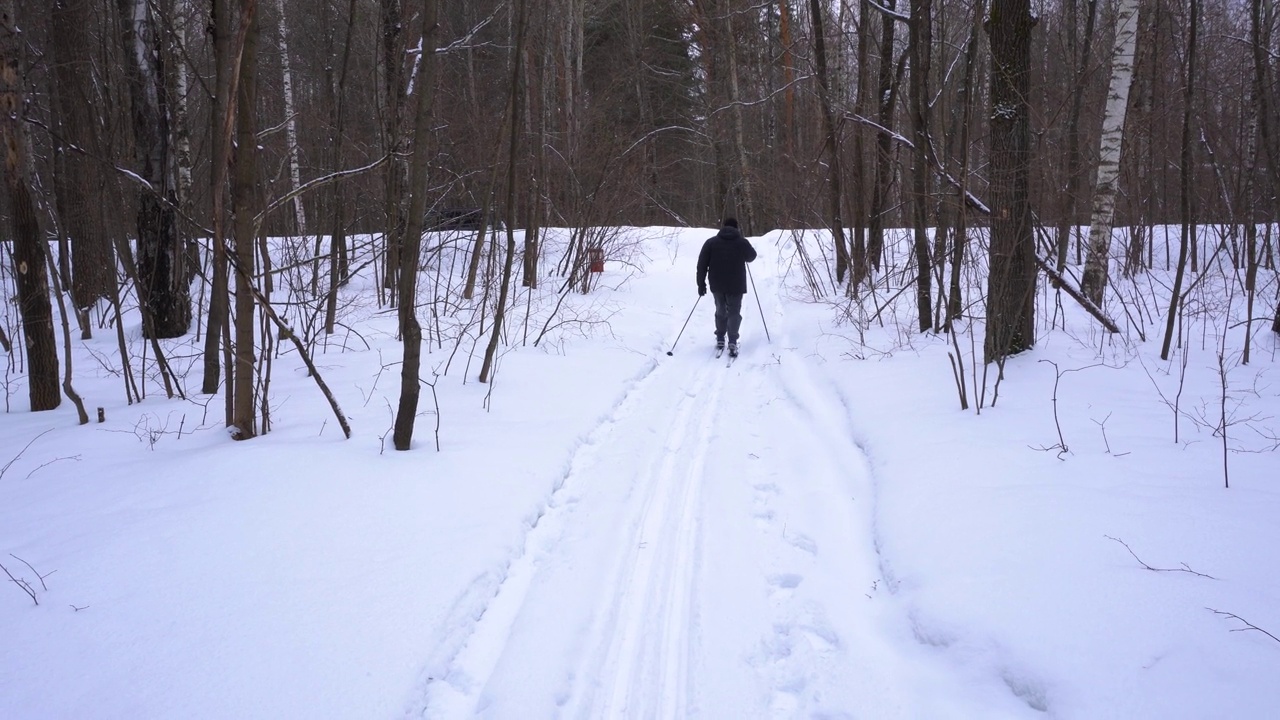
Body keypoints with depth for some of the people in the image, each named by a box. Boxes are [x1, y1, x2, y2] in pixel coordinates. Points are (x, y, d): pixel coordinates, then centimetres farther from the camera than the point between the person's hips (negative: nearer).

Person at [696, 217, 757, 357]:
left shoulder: (711, 242, 1)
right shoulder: (742, 242, -2)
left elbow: (701, 264, -1)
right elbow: (751, 256, 17)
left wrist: (701, 283, 5)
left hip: (717, 285, 2)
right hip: (736, 285, -2)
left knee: (720, 311, 20)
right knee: (734, 312, 4)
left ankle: (720, 339, 21)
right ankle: (732, 342, -11)